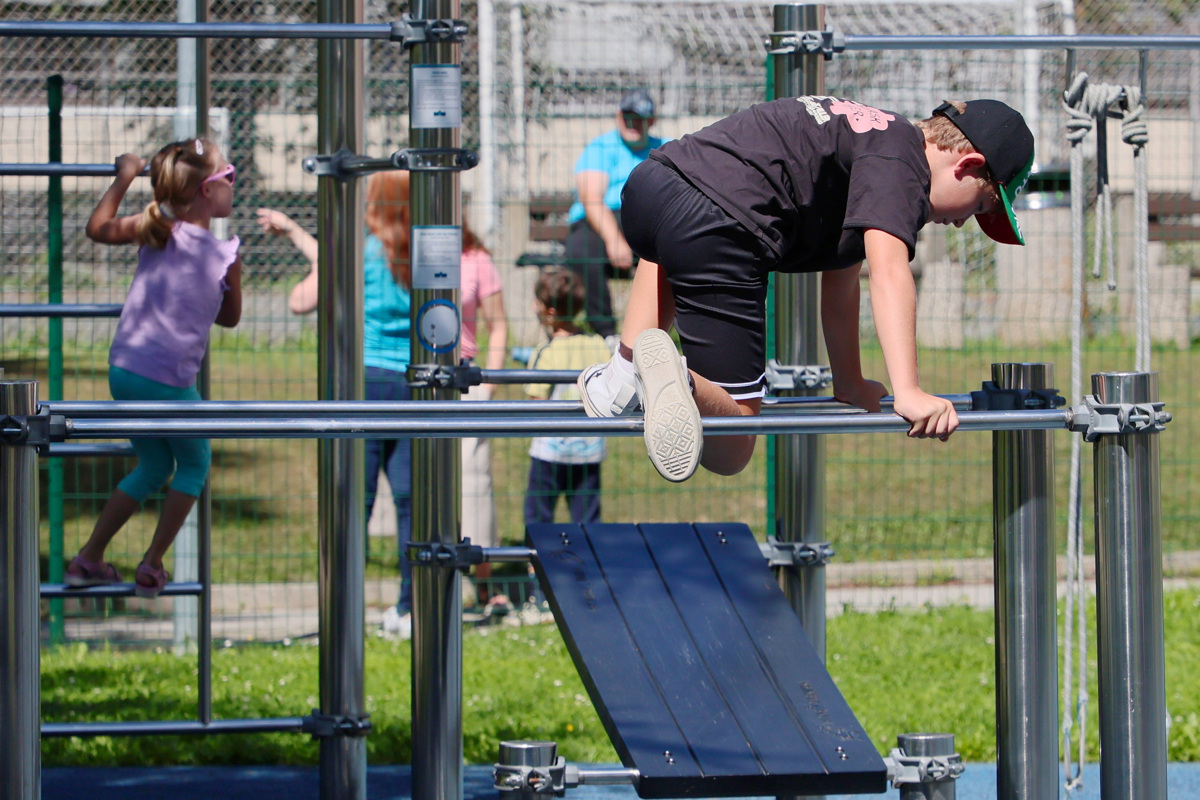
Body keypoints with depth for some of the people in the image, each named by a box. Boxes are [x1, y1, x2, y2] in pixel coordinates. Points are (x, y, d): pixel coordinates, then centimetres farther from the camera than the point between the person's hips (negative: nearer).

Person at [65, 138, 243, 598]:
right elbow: (230, 318, 7)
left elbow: (97, 228, 18)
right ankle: (152, 568, 16)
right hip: (169, 379, -5)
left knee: (154, 465, 25)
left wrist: (123, 179, 28)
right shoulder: (225, 255, -8)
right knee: (194, 465, 20)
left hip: (123, 370, 5)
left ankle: (88, 559, 23)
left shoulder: (153, 231, 1)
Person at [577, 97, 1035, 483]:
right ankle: (673, 376, -32)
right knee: (729, 451, -3)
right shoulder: (900, 160, 1)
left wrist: (850, 386, 46)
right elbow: (888, 272, -16)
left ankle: (622, 376, 26)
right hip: (716, 228, -9)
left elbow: (839, 287, 39)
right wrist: (907, 393, -24)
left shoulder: (868, 136, 29)